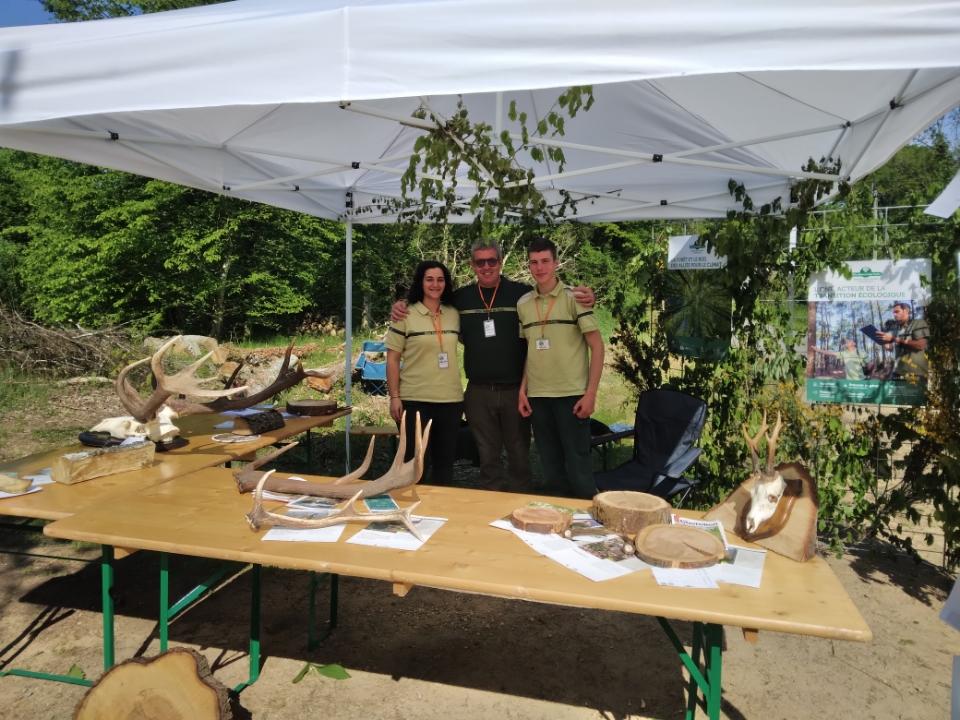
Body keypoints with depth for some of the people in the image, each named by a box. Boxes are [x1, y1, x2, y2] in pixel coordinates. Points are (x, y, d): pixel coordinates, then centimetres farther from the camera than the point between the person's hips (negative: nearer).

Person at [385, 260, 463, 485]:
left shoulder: (454, 314, 7)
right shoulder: (405, 315, -4)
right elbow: (392, 359, -4)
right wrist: (394, 397, -9)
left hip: (451, 400, 4)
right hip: (415, 400, -4)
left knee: (445, 461, 13)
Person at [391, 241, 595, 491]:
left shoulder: (522, 293, -4)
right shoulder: (461, 298, 5)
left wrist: (583, 298, -22)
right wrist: (401, 307, -2)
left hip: (516, 390, -2)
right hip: (479, 392, 2)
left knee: (519, 455, 11)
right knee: (488, 457, 14)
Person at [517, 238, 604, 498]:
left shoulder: (574, 297, -5)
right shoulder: (523, 303, 8)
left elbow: (597, 346, -6)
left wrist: (590, 394, -12)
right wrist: (522, 390, 6)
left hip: (572, 394, -4)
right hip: (537, 396, 4)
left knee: (578, 463, 2)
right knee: (550, 464, 13)